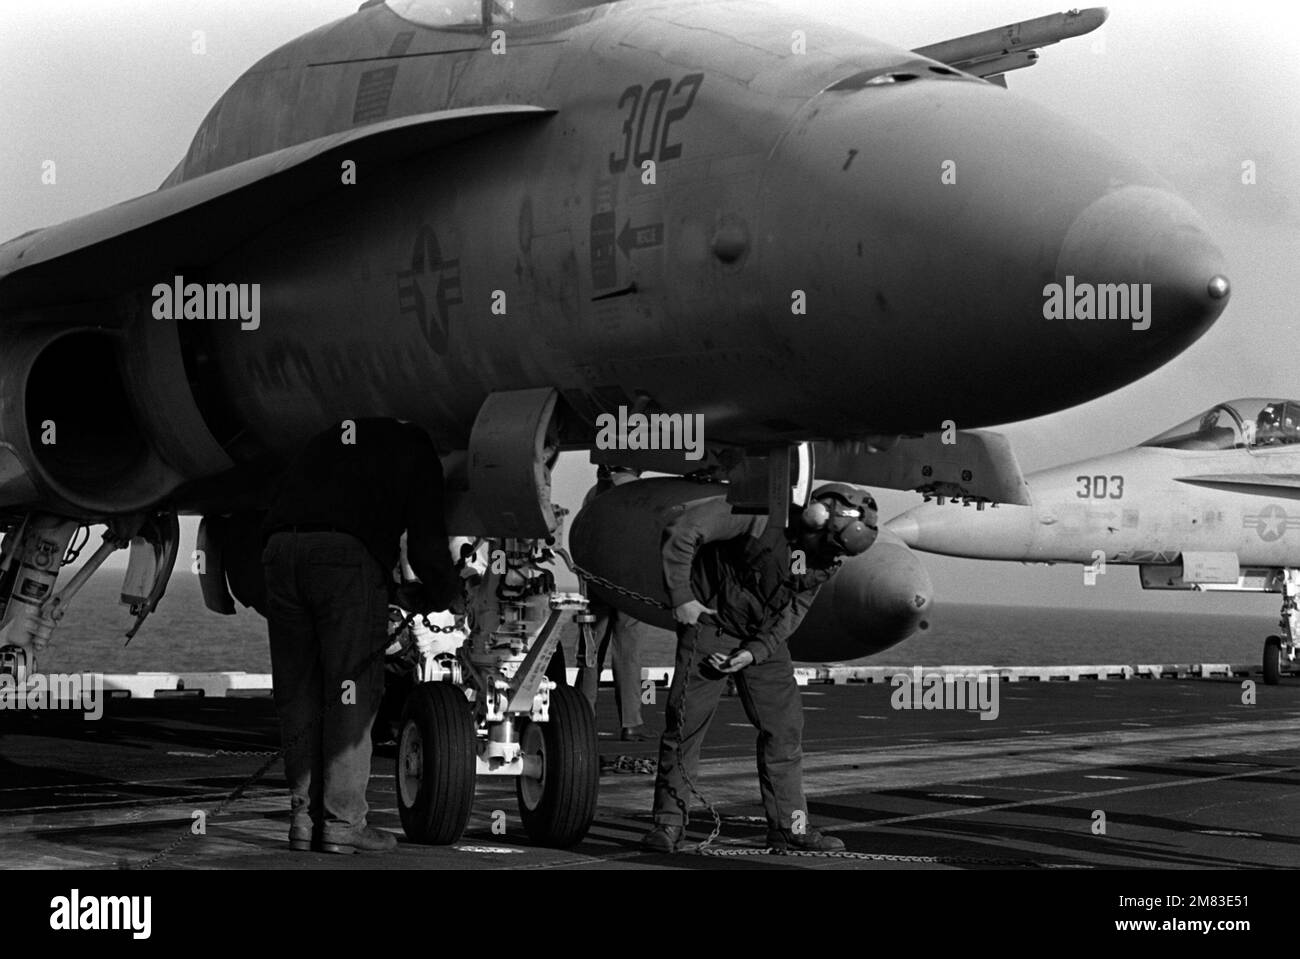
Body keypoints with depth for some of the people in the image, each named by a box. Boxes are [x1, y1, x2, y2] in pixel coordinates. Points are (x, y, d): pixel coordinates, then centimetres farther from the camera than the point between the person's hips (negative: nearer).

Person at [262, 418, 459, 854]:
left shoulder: (327, 438, 33)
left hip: (281, 547, 5)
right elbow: (426, 540, 11)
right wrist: (437, 594, 28)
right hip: (348, 555, -5)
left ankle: (304, 817, 10)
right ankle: (342, 821, -1)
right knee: (351, 693, 2)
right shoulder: (415, 448, 19)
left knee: (298, 692, 11)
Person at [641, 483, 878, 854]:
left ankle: (789, 826, 7)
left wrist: (755, 652, -13)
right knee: (686, 722, -7)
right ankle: (668, 823, 3)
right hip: (711, 624, -5)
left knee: (784, 726, 0)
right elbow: (681, 533, -24)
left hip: (763, 639, 5)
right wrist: (681, 597, -21)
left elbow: (793, 611, 0)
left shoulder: (828, 558, -6)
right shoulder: (760, 511, -25)